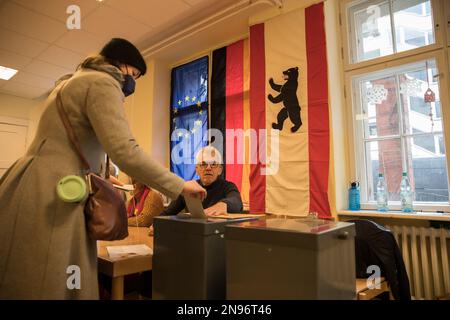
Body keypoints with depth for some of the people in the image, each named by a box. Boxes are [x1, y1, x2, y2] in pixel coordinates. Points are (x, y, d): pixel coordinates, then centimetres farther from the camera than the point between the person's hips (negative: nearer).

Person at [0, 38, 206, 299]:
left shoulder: (74, 81, 24)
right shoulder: (103, 82, -8)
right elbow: (124, 151, -23)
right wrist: (179, 186, -15)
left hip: (40, 188, 10)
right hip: (50, 196, -10)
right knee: (50, 287, -4)